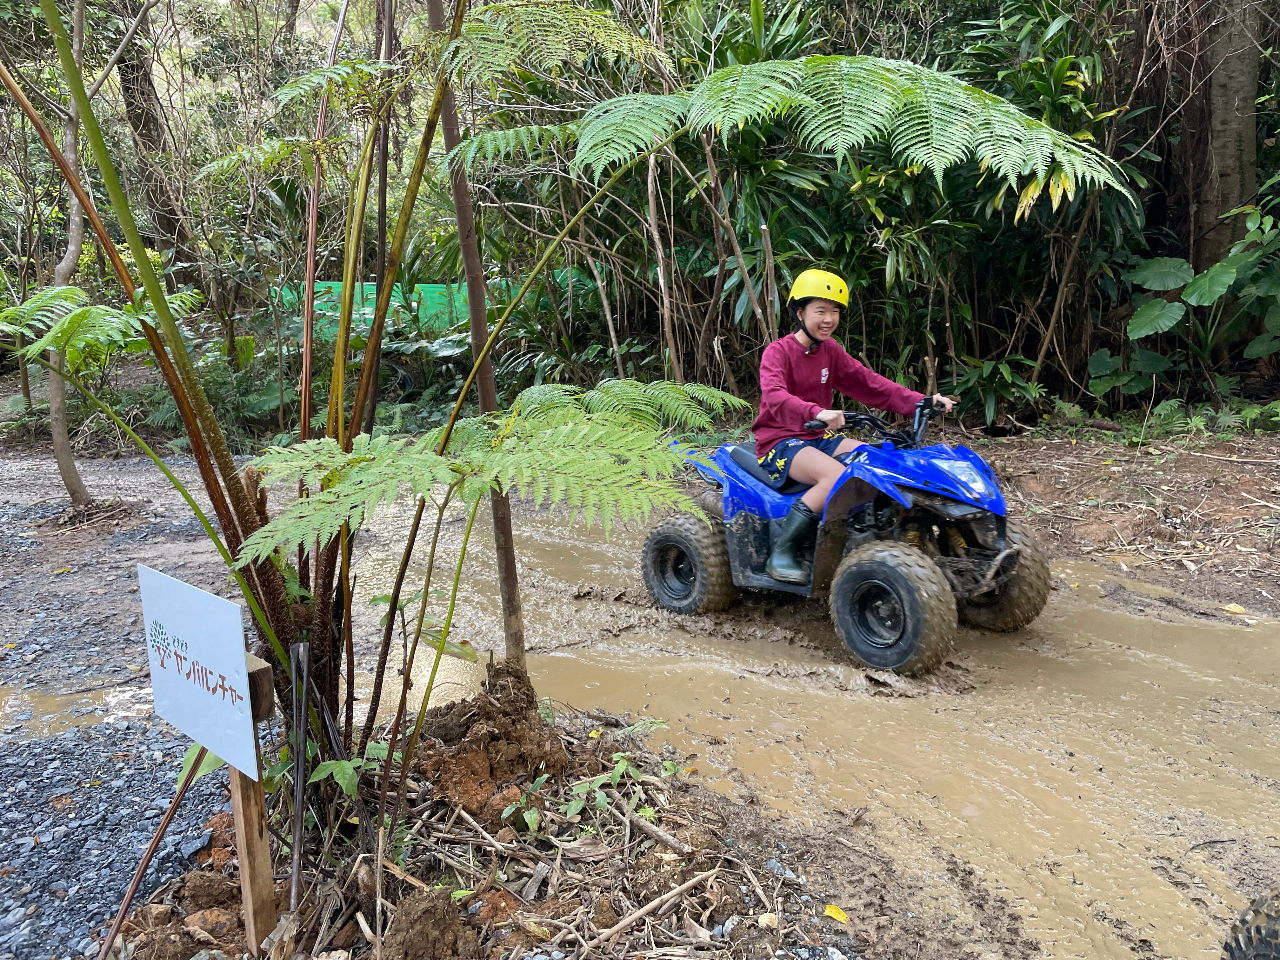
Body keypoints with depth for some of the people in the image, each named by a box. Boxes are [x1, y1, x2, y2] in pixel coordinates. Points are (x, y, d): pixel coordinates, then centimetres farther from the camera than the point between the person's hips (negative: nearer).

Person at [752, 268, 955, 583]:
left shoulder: (830, 350, 11)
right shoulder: (778, 351, -11)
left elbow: (867, 382, 7)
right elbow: (774, 396, -30)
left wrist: (920, 401, -6)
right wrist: (817, 412, -50)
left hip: (819, 438, 7)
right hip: (780, 442, -7)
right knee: (837, 476, -33)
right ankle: (780, 553, -24)